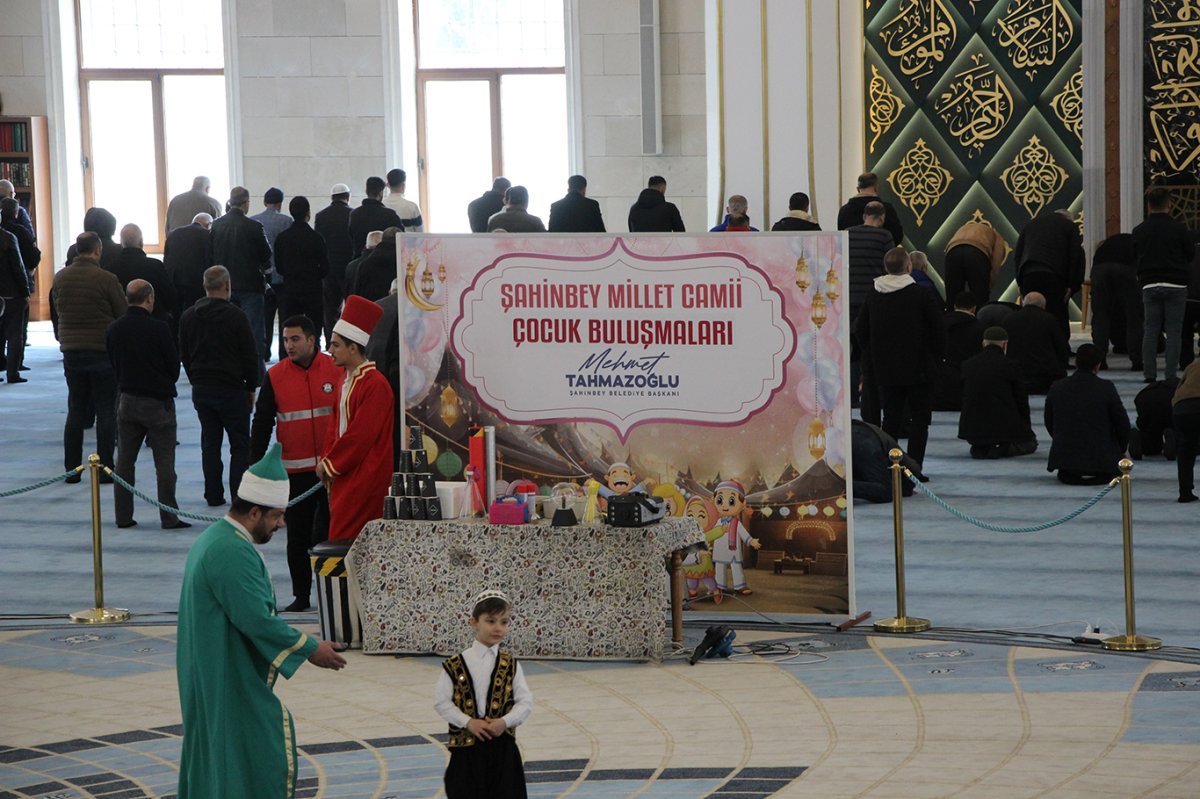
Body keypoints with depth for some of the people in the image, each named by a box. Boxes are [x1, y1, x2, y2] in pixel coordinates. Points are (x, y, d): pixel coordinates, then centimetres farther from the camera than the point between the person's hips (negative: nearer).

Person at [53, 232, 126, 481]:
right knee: (106, 412, 3)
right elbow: (123, 314, -6)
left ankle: (71, 469, 12)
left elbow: (59, 310, 10)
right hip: (103, 349, -4)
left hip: (71, 351, 4)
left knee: (75, 410, 12)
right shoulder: (106, 279, -13)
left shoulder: (60, 278, 1)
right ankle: (105, 468, 3)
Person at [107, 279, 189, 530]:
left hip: (127, 399, 4)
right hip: (158, 402, -4)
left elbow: (114, 365, 7)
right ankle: (169, 517, 2)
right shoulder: (158, 328, -16)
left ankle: (123, 516, 12)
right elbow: (174, 366, -7)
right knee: (164, 462, 1)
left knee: (124, 460, 11)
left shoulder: (114, 330, -1)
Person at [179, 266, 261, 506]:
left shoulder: (188, 317, 5)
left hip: (201, 389, 5)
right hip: (232, 388, -5)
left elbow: (184, 356, 11)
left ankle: (213, 495, 10)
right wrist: (251, 388, 3)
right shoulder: (235, 315, -11)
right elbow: (250, 356, -8)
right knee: (240, 444, 2)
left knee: (210, 443, 11)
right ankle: (239, 495, -3)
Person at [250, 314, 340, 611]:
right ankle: (301, 595, 15)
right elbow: (261, 424, 5)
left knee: (332, 529, 1)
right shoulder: (275, 376, 2)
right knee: (298, 535, 5)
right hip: (294, 470, 1)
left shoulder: (336, 370, -1)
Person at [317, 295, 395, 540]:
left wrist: (329, 464, -10)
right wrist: (327, 461, 4)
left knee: (344, 541, -11)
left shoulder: (375, 385, -16)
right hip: (345, 478, 9)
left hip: (364, 481, -9)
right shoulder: (347, 380, 14)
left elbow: (360, 435, -19)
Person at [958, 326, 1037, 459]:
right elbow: (1021, 399, 1)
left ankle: (980, 447, 6)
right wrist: (1026, 425, 18)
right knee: (1030, 443, 23)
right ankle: (1005, 447, -3)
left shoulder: (967, 365, 3)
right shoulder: (1008, 365, -8)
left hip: (973, 428, 4)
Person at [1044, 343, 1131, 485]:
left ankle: (1068, 474, 14)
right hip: (1101, 461, -3)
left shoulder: (1056, 388, -5)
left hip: (1064, 457, 3)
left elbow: (1049, 424, 7)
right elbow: (1122, 424, -4)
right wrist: (1121, 450, 15)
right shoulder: (1106, 388, -12)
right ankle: (1101, 475, 12)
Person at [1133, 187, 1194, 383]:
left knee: (1150, 330, 7)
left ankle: (1149, 373, 4)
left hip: (1149, 285, 2)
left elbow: (1135, 256, 10)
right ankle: (1170, 374, -2)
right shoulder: (1178, 228, -8)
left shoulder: (1139, 231, 0)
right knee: (1174, 331, 1)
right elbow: (1190, 254, 2)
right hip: (1175, 285, -2)